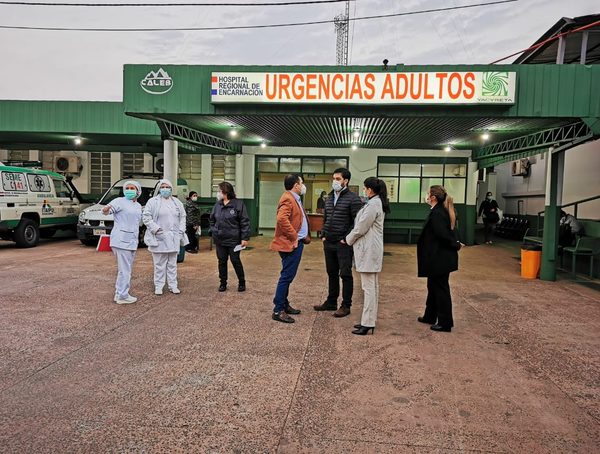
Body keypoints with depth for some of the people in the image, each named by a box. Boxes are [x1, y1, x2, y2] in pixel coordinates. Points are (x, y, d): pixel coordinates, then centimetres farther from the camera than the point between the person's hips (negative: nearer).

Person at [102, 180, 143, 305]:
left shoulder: (138, 206, 15)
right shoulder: (120, 201, -7)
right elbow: (106, 210, -20)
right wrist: (106, 209, -44)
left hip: (132, 242, 9)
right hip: (121, 241, -9)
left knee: (126, 269, 16)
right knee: (124, 270, -6)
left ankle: (119, 293, 27)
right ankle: (122, 296, 2)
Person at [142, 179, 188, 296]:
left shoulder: (177, 202, 13)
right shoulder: (153, 201, -1)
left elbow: (182, 217, 16)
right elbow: (146, 217, -5)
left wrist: (181, 231, 4)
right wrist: (156, 228, -14)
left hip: (173, 238, 4)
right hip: (159, 237, -4)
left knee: (172, 263, 10)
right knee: (159, 264, 1)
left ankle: (173, 285, 17)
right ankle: (158, 286, 11)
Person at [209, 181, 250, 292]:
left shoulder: (238, 204, -10)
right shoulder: (217, 205, 6)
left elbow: (245, 222, -11)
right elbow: (212, 220, 20)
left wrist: (245, 238, -13)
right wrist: (213, 231, 8)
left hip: (234, 240, -5)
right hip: (220, 240, 5)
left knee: (236, 261, 3)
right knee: (222, 261, 11)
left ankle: (242, 282, 21)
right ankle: (223, 283, 25)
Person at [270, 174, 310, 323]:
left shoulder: (295, 199, 18)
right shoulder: (288, 199, -16)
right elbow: (282, 219, -30)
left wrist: (305, 236, 15)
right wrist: (294, 236, -23)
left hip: (296, 244, 11)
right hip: (290, 244, -11)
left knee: (288, 276, 17)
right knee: (286, 276, -7)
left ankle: (284, 304, 28)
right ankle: (278, 311, -1)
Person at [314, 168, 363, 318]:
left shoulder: (353, 198, -10)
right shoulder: (329, 198, 13)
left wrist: (346, 239, -15)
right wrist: (323, 235, 9)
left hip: (343, 244, -7)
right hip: (328, 243, 7)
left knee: (345, 274, 1)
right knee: (332, 273, 15)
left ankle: (346, 306, 11)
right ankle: (331, 302, 27)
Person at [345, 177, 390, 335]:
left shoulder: (373, 205, -18)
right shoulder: (378, 203, 14)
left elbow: (361, 228, -17)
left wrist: (348, 239, -1)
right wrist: (351, 238, 13)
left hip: (368, 250, -11)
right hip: (371, 249, 11)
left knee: (369, 287, -6)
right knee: (372, 287, 14)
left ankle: (368, 323, -1)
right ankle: (368, 320, 23)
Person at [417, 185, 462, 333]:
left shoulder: (436, 213, -21)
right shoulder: (443, 211, 10)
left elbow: (443, 235, -26)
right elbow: (447, 233, 12)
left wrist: (456, 245, -12)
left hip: (440, 258, -10)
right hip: (439, 258, 10)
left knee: (440, 289, 1)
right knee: (433, 287, 20)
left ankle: (445, 323, 12)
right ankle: (430, 316, 33)